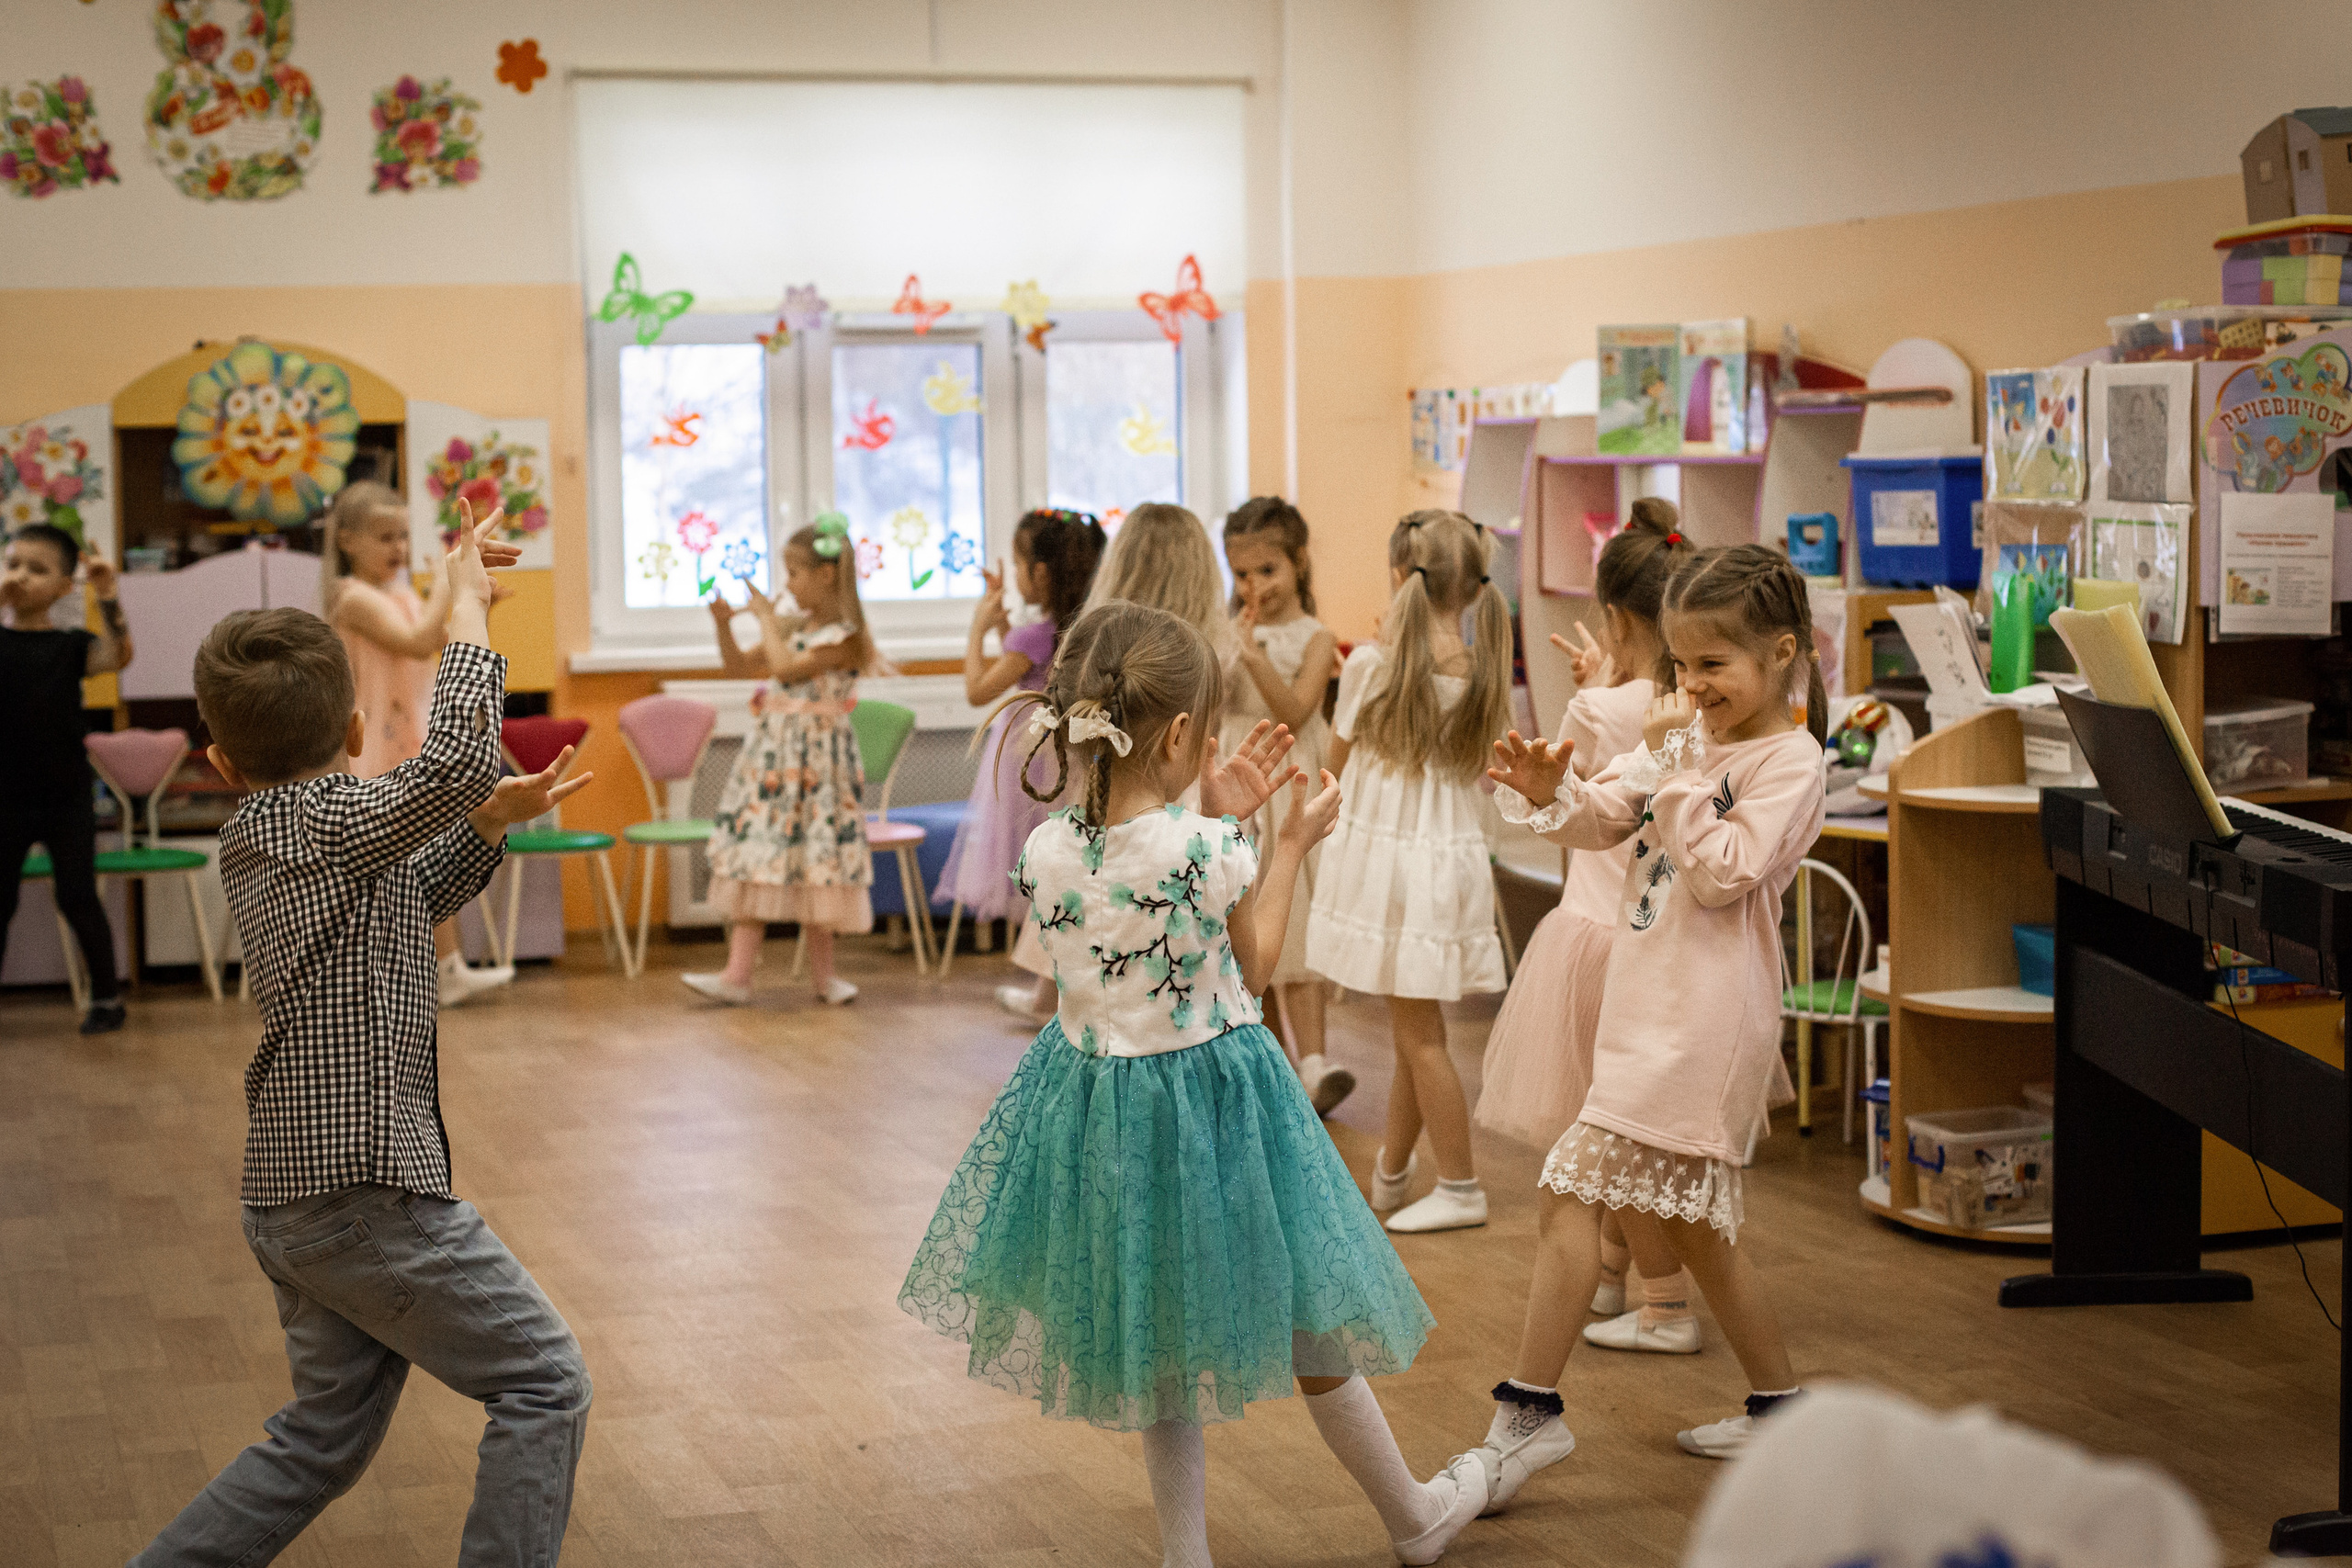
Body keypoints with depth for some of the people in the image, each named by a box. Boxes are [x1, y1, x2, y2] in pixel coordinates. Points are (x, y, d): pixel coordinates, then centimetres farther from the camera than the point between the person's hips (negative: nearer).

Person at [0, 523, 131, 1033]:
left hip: (67, 798, -1)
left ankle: (107, 996, 15)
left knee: (77, 897, 2)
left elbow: (118, 655, -20)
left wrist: (107, 598, -32)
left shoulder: (71, 645, -2)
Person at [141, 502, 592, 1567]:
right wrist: (465, 605, -24)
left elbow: (396, 905, 26)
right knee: (542, 1384, 0)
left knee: (327, 1434, 20)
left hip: (292, 1190, 9)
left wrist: (489, 824, 14)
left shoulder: (252, 840, 12)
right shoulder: (329, 819, -15)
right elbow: (454, 759, -33)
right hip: (368, 1187, -9)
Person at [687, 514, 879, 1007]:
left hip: (814, 759, -7)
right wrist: (724, 623, 3)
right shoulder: (793, 628, 12)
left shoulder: (844, 637, -11)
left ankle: (823, 975, 12)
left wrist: (766, 617, -11)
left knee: (812, 864, -1)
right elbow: (739, 665, 19)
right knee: (753, 860, 1)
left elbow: (787, 668, -21)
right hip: (772, 754, 7)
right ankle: (737, 975, 0)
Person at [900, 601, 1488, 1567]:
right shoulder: (1209, 850, -22)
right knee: (1303, 1324, 15)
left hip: (1099, 1101, 4)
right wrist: (1291, 845, 6)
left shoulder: (1045, 852, -10)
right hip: (1208, 1100, -4)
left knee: (1155, 1342, 21)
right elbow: (1253, 968, -4)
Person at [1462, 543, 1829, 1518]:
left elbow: (1721, 873, -19)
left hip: (1697, 1024, -9)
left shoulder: (1789, 761, -11)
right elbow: (1601, 819, 9)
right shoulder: (1690, 735, 12)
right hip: (1652, 1008, 9)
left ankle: (1529, 1410, -9)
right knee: (1693, 1221, 17)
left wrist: (1675, 768, -18)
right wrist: (1548, 790, -11)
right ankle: (1779, 1404, 30)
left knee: (1572, 1190, -13)